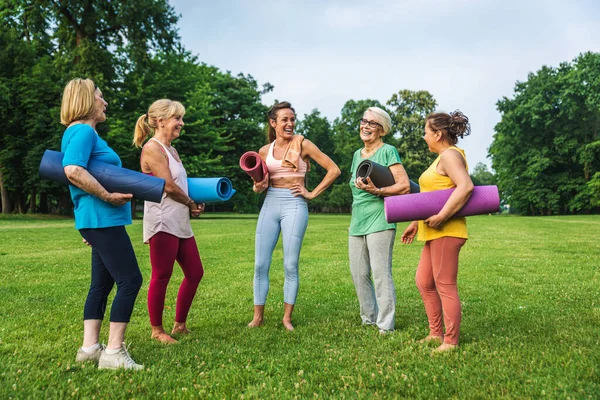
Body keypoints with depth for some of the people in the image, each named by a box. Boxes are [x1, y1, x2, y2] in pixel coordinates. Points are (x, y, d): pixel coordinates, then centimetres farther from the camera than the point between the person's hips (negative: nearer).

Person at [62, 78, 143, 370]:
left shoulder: (85, 132, 19)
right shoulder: (82, 131, -12)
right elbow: (73, 170, -27)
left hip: (100, 220, 10)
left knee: (102, 283, 13)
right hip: (102, 218, -10)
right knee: (130, 280, -8)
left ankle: (90, 347, 19)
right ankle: (113, 352, -2)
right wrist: (108, 197, -21)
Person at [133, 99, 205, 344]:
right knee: (161, 277, -1)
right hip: (162, 222, -10)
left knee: (195, 273, 13)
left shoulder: (171, 150, 18)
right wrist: (192, 204, -2)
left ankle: (180, 324, 26)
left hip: (181, 222, 10)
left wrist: (192, 206, 3)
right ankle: (157, 330, 14)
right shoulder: (152, 148, -10)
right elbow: (169, 186, -15)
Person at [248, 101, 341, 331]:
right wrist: (258, 186, -5)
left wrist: (312, 194, -4)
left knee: (290, 265, -1)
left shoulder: (302, 144, -1)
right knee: (260, 264, 1)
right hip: (270, 204, 4)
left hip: (294, 205, -4)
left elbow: (334, 170, -4)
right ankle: (258, 316, 14)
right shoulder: (265, 151, 9)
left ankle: (287, 317, 13)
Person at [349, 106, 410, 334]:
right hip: (357, 222, 7)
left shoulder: (388, 151, -4)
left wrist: (376, 191, -21)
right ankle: (369, 318, 24)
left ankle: (385, 325, 5)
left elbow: (405, 186, -13)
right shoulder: (357, 154, 17)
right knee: (358, 274, 9)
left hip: (379, 220, -7)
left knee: (381, 273, -6)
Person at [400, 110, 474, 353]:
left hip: (446, 231, -11)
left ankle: (451, 342, 8)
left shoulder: (450, 155, -11)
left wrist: (442, 216, -27)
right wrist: (416, 223, 22)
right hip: (436, 232, 11)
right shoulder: (443, 157, 20)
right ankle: (435, 333, 25)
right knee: (423, 281, 15)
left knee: (445, 286, -3)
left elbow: (466, 186, -26)